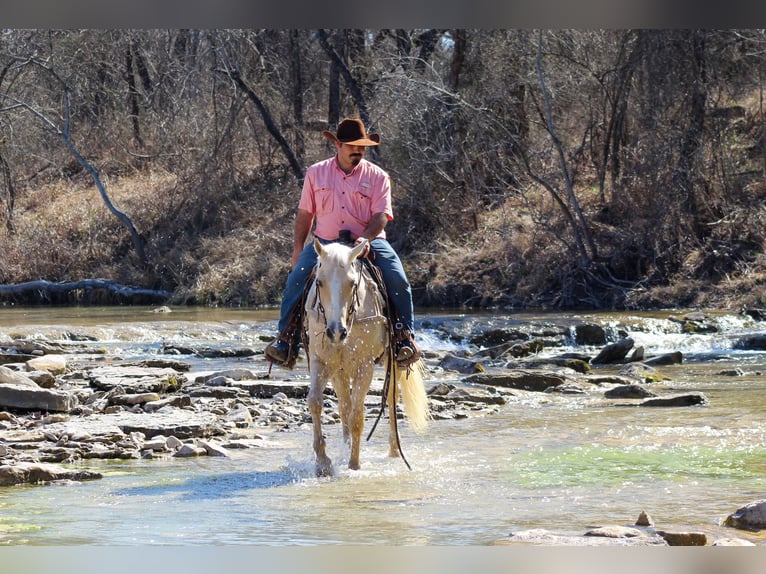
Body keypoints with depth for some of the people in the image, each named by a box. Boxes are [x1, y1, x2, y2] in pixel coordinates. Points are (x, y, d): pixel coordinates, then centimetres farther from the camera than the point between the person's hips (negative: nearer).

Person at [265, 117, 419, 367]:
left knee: (397, 280, -24)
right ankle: (286, 338, -11)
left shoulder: (377, 176, 3)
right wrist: (297, 248, 4)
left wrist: (365, 238, -25)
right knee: (296, 277, -21)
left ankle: (405, 337, -10)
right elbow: (305, 214, 11)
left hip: (368, 241, -1)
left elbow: (381, 215, -6)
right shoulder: (316, 173, 8)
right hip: (325, 242, 1)